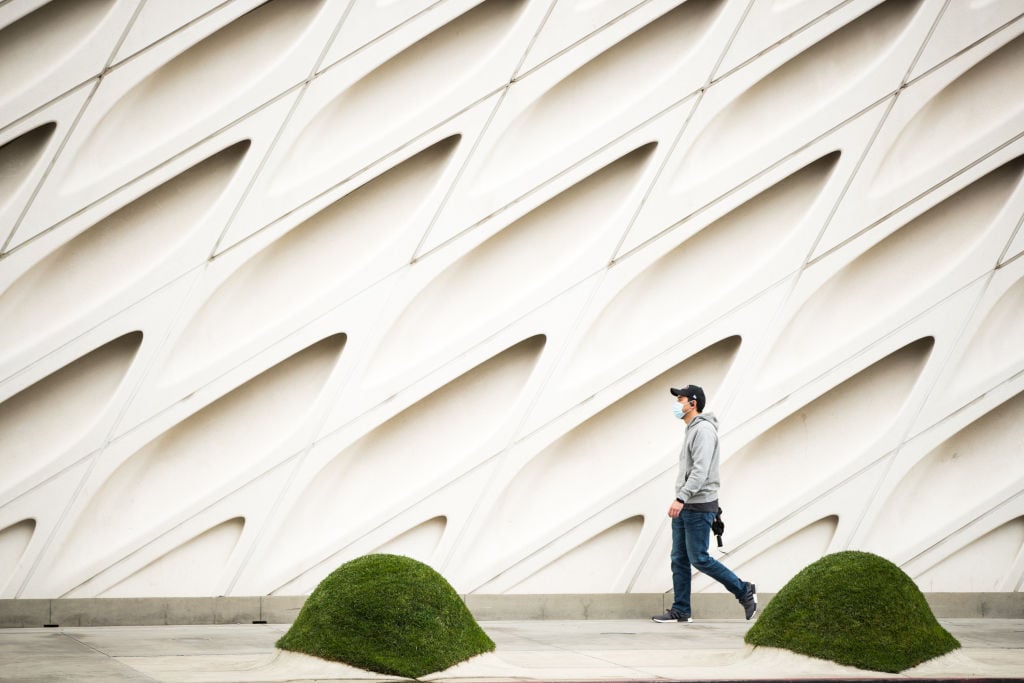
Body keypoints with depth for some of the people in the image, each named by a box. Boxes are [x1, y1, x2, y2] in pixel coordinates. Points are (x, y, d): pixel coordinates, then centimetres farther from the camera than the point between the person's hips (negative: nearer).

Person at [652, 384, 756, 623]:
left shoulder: (704, 430, -15)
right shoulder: (692, 430, 17)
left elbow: (701, 470, -24)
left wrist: (681, 498, -30)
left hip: (699, 507, -10)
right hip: (684, 507, 10)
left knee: (699, 559, -7)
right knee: (679, 559, 7)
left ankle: (744, 591, 5)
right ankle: (680, 610, 10)